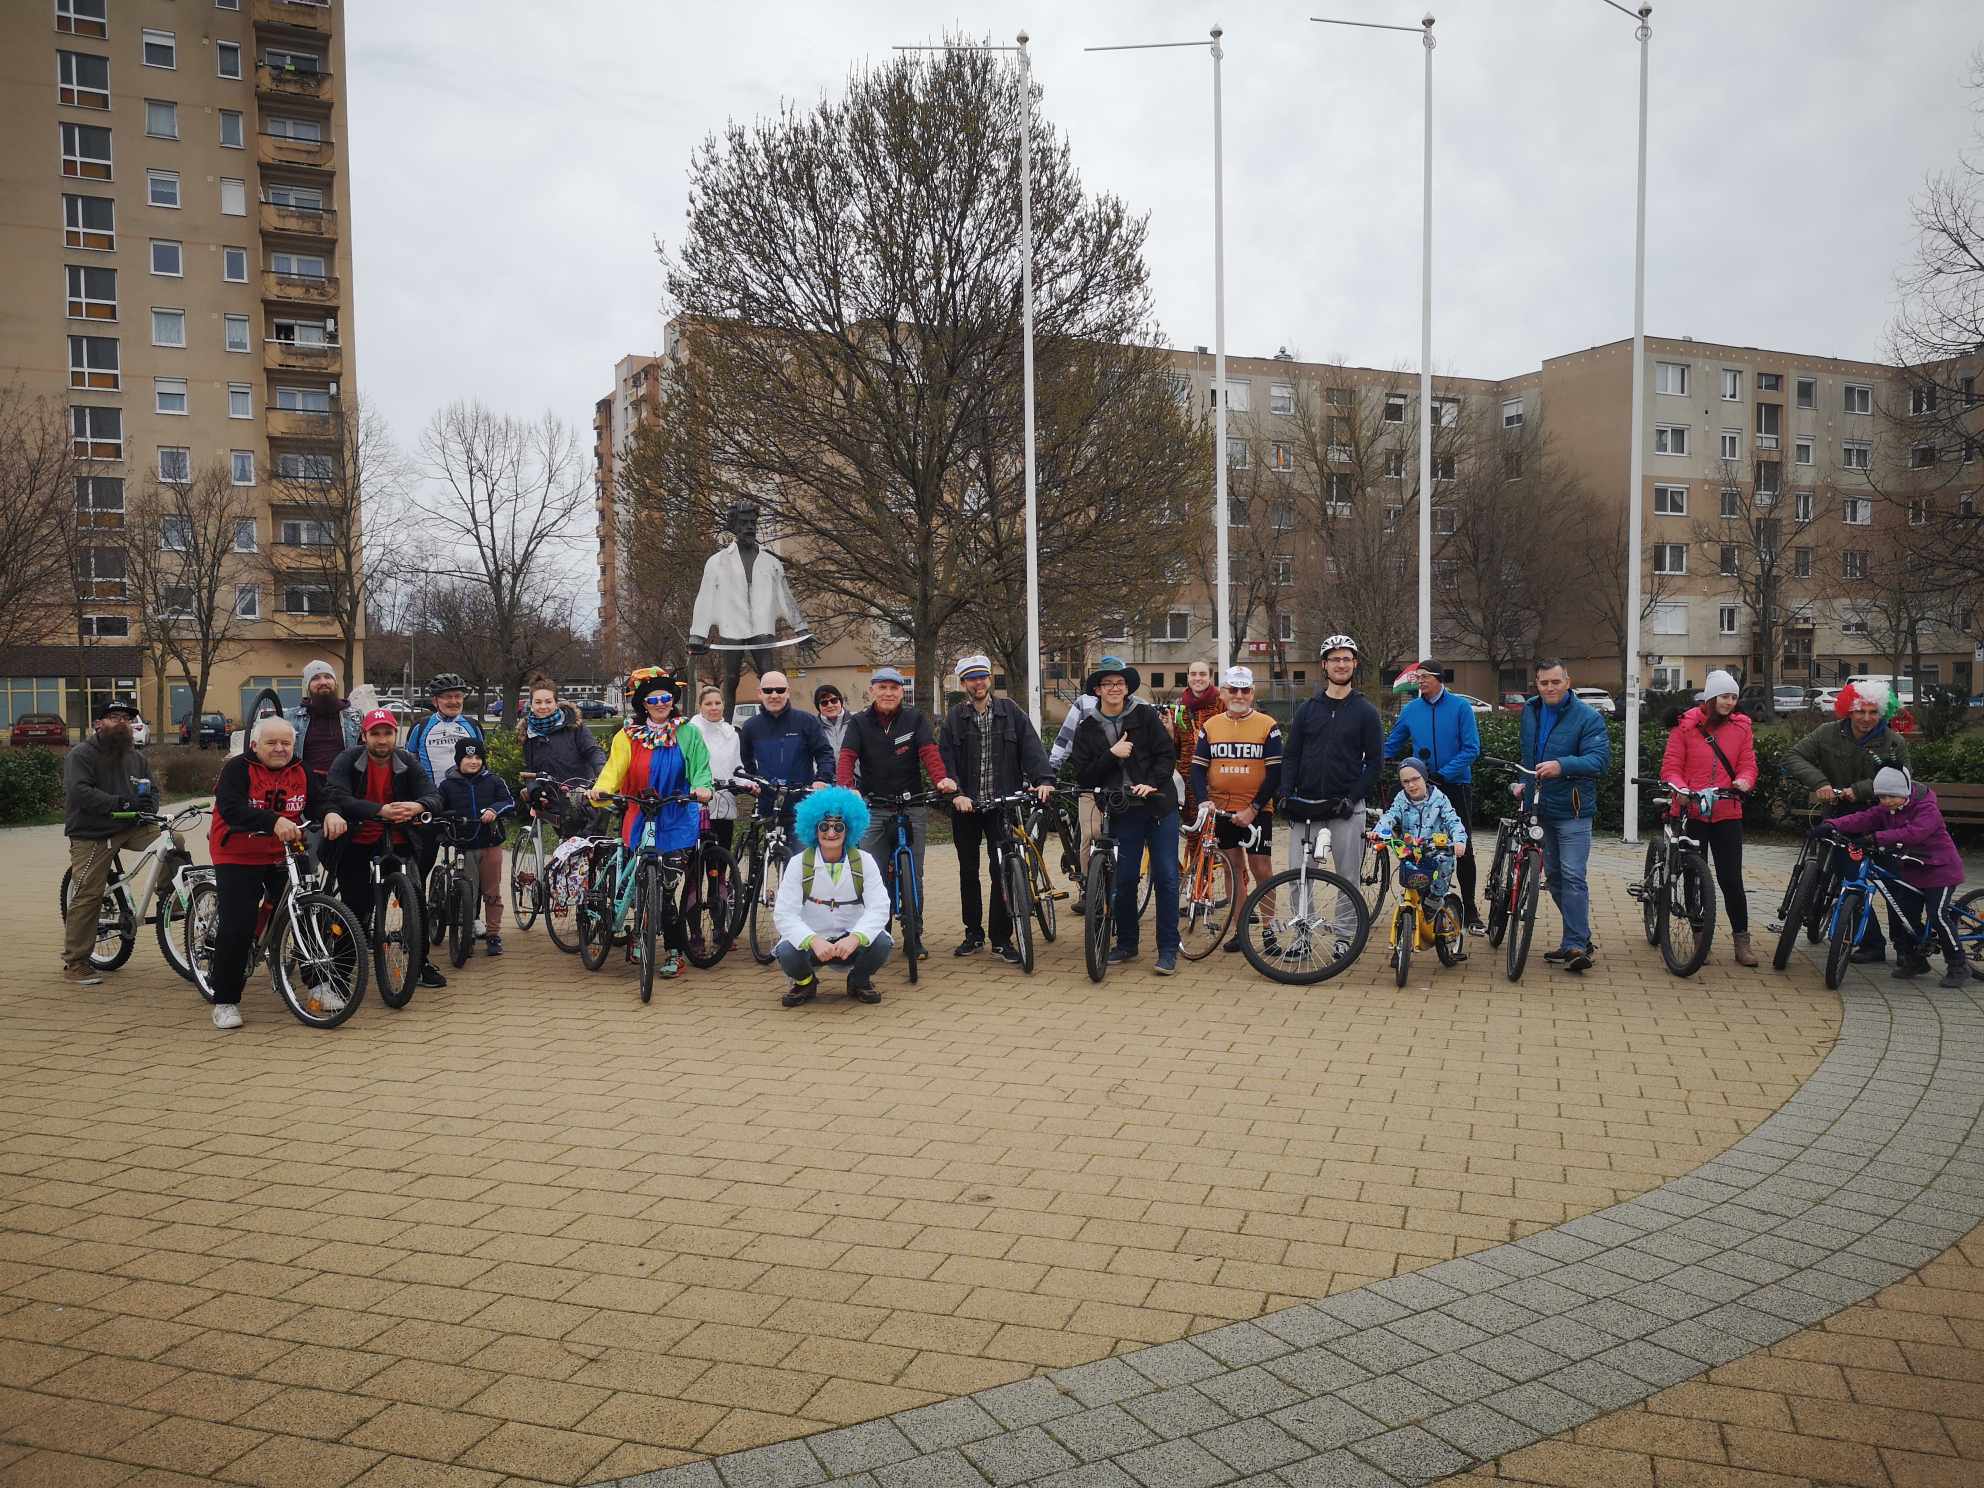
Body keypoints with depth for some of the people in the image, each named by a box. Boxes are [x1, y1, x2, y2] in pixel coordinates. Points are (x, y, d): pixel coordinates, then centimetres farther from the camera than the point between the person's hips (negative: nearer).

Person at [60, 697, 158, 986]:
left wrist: (148, 805, -11)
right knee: (87, 897, -7)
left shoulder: (136, 756, 13)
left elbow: (152, 791, 15)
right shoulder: (80, 755, -6)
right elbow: (80, 792, -21)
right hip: (91, 835, -5)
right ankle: (74, 964, 2)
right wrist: (123, 803, -30)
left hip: (131, 827, 5)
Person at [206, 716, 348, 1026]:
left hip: (283, 857, 4)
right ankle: (225, 1001, 6)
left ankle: (320, 983, 14)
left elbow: (318, 800, -3)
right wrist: (275, 821, -41)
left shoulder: (301, 771, 4)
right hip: (238, 860, -4)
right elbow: (231, 809, -26)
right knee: (237, 930, -8)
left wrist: (330, 814, -28)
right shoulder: (237, 769, -12)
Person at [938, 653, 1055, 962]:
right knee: (968, 872, 9)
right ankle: (974, 934, 21)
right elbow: (946, 760, -1)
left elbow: (1031, 746, -4)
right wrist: (956, 793, -16)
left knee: (1002, 872, -2)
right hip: (966, 807, 1)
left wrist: (1043, 779, -20)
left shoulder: (1010, 711, 5)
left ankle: (1001, 939, 8)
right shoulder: (954, 718, 6)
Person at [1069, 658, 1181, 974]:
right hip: (1122, 812, 2)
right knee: (1124, 879, 4)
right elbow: (1084, 776, -1)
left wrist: (1151, 783, -16)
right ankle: (1126, 943, 21)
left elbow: (1168, 754, -2)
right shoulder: (1087, 729, 5)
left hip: (1159, 806, -1)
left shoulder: (1145, 715, 1)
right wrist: (1112, 754, -13)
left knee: (1166, 876, -3)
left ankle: (1168, 949, 4)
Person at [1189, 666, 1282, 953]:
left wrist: (1253, 808, -13)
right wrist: (1203, 801, -12)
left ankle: (1269, 930, 8)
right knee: (1234, 868, 9)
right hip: (1221, 810, 3)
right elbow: (1198, 768, 5)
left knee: (1262, 869, -3)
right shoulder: (1210, 727, 6)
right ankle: (1239, 929, 17)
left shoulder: (1267, 725, -3)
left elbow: (1275, 771, -6)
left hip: (1256, 811, -3)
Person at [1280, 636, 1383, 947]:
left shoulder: (1365, 711, 3)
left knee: (1348, 876, 4)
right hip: (1305, 807, 2)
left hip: (1346, 807, -2)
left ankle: (1344, 935, 16)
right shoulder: (1308, 709, 10)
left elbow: (1375, 761, 0)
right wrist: (1285, 793, -4)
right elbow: (1290, 755, 9)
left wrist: (1353, 796, -11)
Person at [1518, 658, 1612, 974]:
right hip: (1540, 807, 7)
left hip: (1572, 809, -7)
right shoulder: (1530, 712, 11)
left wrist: (1562, 765, -34)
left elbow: (1600, 758, -20)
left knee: (1572, 876, -12)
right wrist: (1523, 782, 10)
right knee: (1553, 876, 12)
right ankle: (1580, 938, 24)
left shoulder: (1587, 717, -9)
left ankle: (1575, 945, -9)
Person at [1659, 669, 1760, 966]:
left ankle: (1742, 941, 8)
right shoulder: (1685, 726, -2)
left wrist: (1744, 781, -17)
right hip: (1692, 812, -1)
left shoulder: (1741, 727, 6)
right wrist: (1680, 788, -22)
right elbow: (1671, 767, -4)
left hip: (1727, 814, 1)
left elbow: (1748, 763, 5)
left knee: (1731, 879, -1)